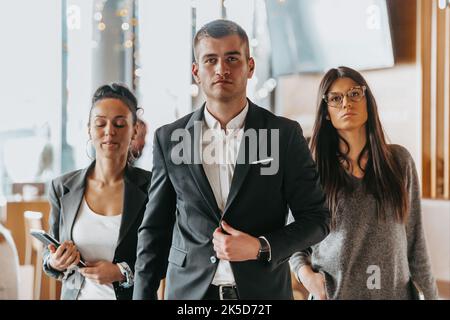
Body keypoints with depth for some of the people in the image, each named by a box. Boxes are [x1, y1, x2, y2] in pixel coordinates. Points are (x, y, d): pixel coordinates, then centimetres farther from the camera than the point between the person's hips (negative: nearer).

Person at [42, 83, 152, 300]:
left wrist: (123, 272, -20)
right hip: (77, 294, 2)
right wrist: (55, 263, -13)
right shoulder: (62, 188, -3)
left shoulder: (151, 187, -12)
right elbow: (50, 257, 7)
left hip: (133, 295, -2)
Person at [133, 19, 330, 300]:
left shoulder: (285, 134, -4)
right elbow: (155, 229, 4)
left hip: (263, 289, -1)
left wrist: (261, 248, -15)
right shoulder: (170, 138, 0)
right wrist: (144, 295, -1)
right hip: (189, 290, 1)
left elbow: (316, 219, -1)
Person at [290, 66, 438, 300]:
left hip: (395, 290, 2)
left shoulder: (399, 159, 0)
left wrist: (430, 293, 3)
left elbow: (414, 236, 3)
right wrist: (305, 272, -15)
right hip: (333, 292, -1)